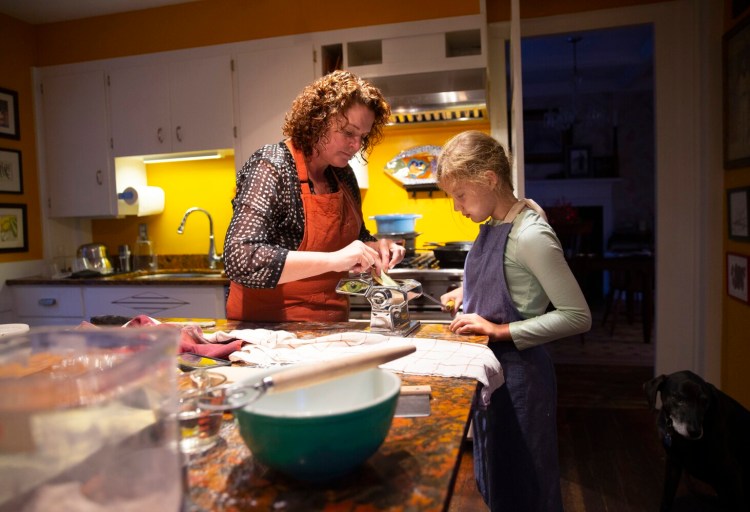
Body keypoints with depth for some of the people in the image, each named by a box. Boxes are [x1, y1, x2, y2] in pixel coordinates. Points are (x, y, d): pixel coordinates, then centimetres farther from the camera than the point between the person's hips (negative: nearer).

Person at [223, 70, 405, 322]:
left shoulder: (342, 174, 5)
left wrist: (376, 247, -2)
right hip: (272, 326, -5)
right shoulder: (273, 167, -14)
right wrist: (333, 260, -30)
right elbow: (240, 260, -25)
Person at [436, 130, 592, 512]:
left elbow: (578, 317, -23)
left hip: (518, 372, -8)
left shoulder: (530, 235, -23)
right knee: (491, 480, 25)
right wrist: (466, 293, 4)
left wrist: (500, 330, -24)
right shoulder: (492, 225, 2)